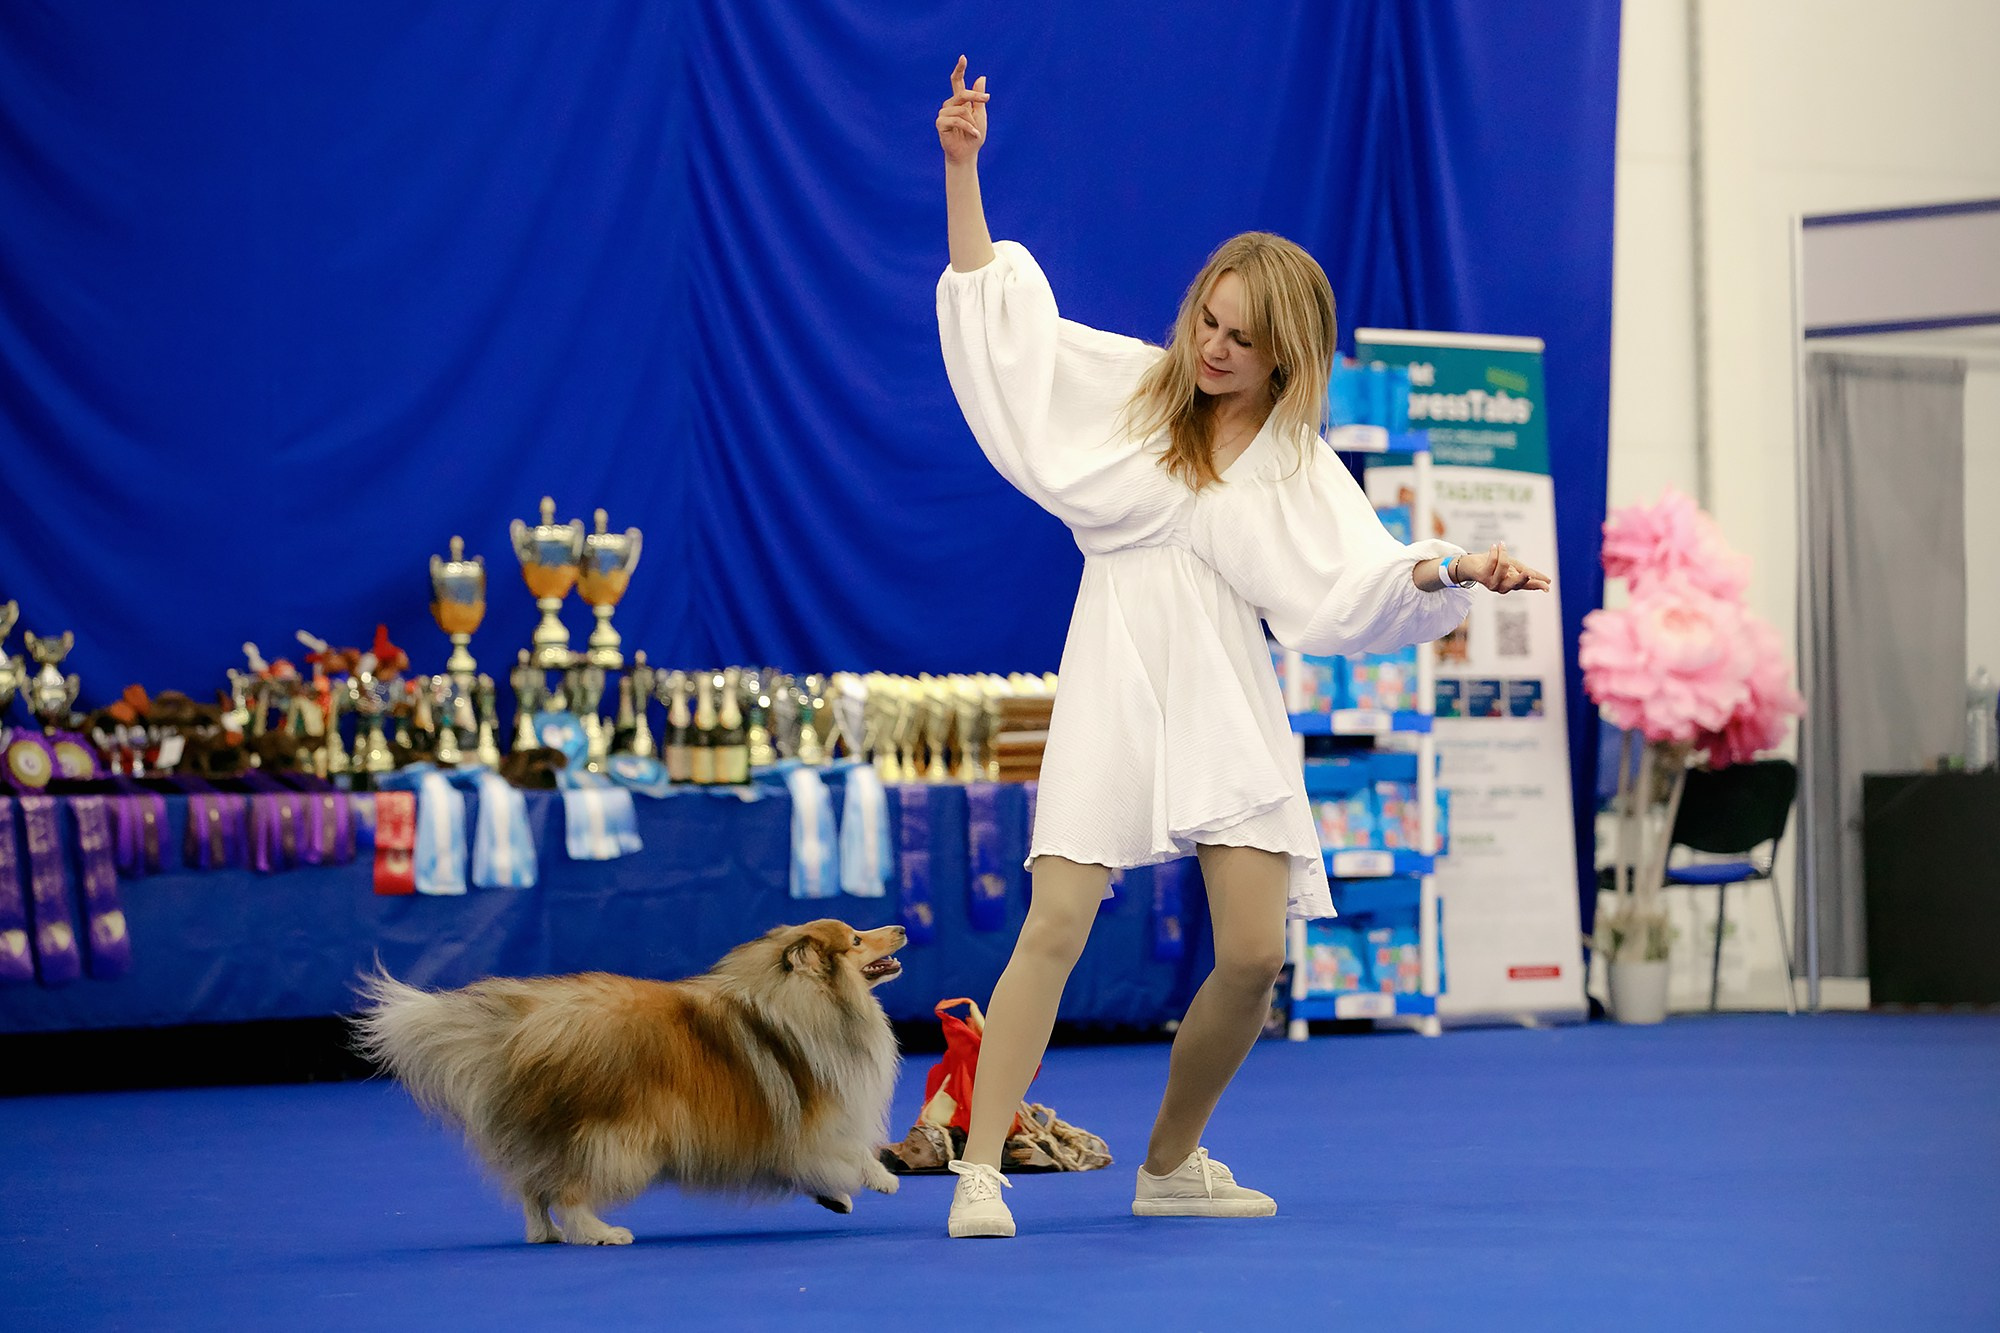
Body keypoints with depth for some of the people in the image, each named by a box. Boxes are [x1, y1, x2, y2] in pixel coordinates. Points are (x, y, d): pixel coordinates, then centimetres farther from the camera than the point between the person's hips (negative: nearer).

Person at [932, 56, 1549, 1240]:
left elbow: (1365, 584, -3)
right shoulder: (1129, 386, 7)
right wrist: (962, 167, 2)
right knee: (1055, 931, -15)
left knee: (1255, 955, -5)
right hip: (1114, 694, -2)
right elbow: (998, 311, 9)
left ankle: (1172, 1163, 16)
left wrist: (1458, 570, -22)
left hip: (1227, 708, 2)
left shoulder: (1301, 465, 8)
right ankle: (979, 1173, -12)